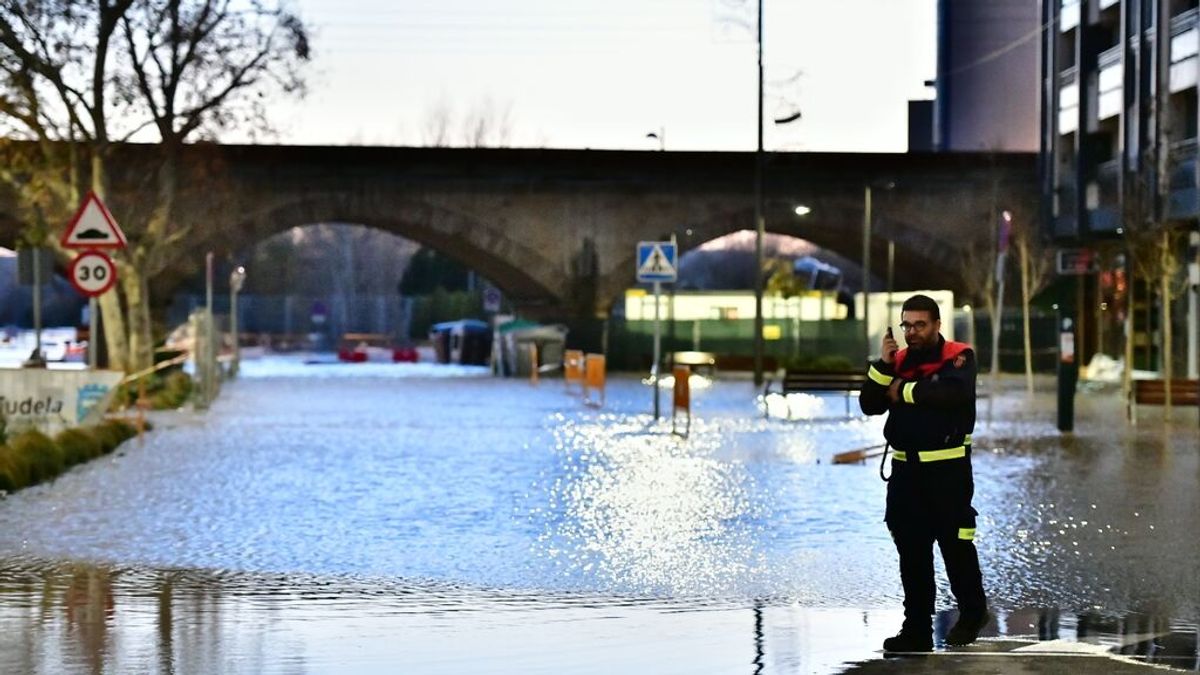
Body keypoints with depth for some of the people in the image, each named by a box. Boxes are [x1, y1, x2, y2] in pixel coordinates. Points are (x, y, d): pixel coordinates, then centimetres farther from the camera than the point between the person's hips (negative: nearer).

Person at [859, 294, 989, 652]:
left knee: (956, 545, -1)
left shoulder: (958, 357, -6)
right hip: (906, 469, 5)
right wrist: (884, 365, -9)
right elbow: (870, 405, 4)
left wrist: (904, 390, -15)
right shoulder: (899, 360, 11)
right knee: (912, 552, 6)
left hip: (948, 470, -5)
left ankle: (972, 613, 21)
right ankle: (917, 629, 11)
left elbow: (951, 391, -27)